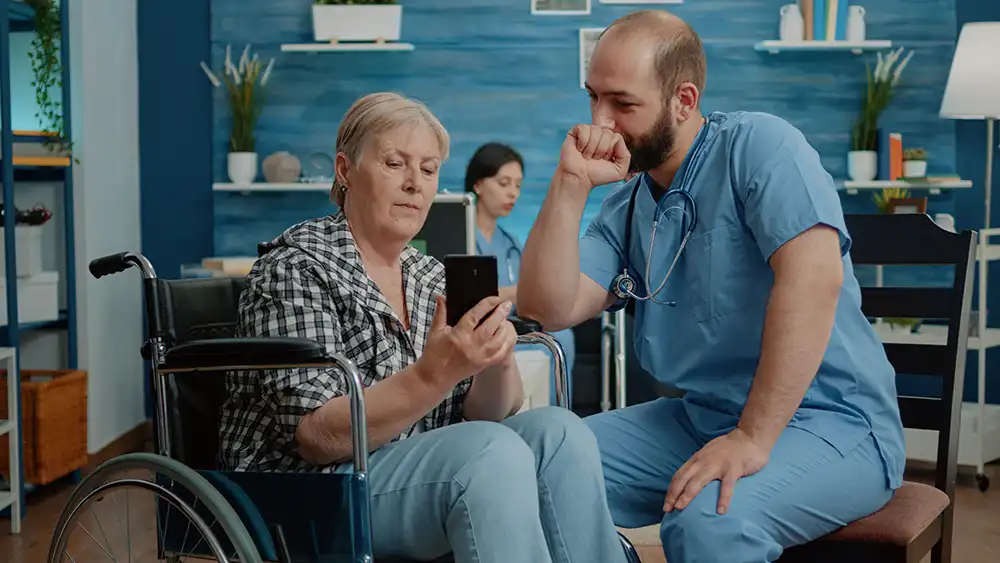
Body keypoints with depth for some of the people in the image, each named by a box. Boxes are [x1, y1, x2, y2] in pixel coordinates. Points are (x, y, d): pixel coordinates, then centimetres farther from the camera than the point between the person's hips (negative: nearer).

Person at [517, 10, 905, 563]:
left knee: (707, 518, -35)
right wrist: (570, 185, -10)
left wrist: (752, 439, -30)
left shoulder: (760, 145, -12)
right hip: (700, 416, 7)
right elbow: (548, 307, -2)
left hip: (829, 420, -6)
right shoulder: (625, 206, 8)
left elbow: (814, 277, -27)